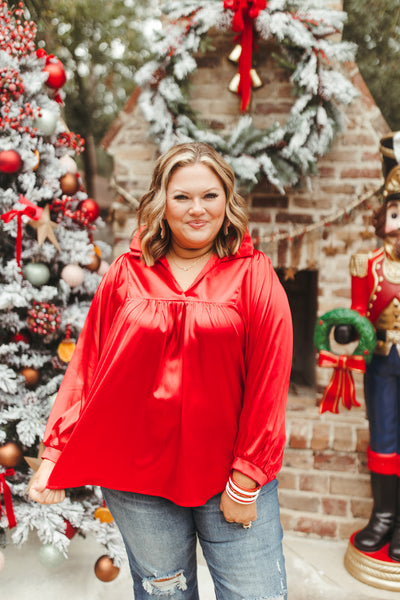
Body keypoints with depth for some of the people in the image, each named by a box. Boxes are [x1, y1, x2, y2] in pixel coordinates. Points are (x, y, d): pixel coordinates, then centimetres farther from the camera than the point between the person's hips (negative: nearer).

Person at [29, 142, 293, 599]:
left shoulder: (253, 274, -3)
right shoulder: (127, 273, 2)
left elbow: (268, 379, -6)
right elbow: (87, 364, 4)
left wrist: (246, 479, -8)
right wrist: (56, 450, -2)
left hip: (228, 472, -1)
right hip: (137, 474, 2)